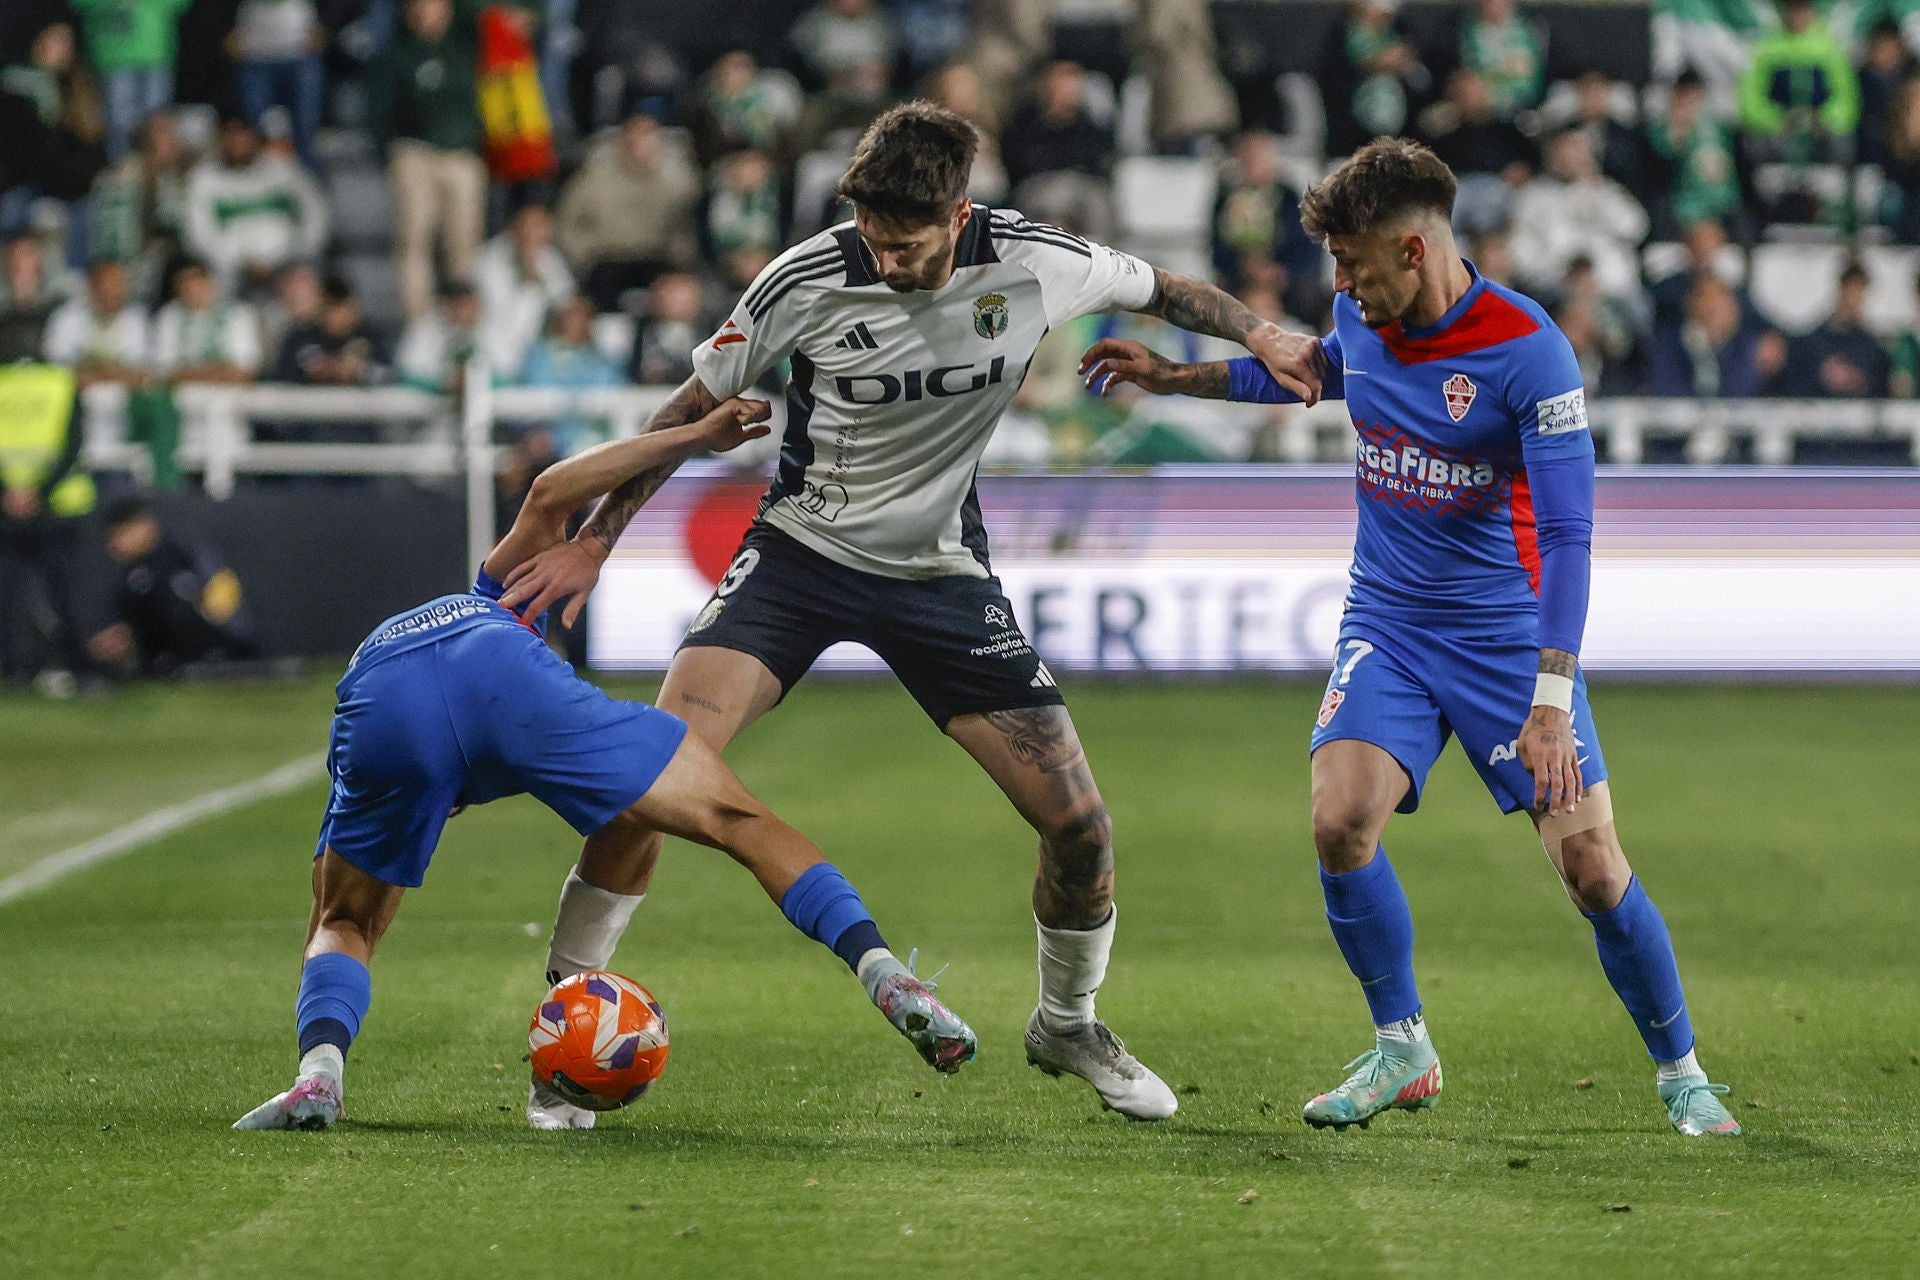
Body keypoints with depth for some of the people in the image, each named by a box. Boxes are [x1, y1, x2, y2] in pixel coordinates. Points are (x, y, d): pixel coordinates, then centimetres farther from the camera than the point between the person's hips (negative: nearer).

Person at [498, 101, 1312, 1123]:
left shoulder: (1035, 264, -13)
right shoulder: (806, 282, -17)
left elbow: (1161, 292, 8)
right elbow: (695, 408, -3)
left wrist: (1258, 335, -8)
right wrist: (592, 542, -3)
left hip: (941, 570, 2)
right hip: (801, 547, -2)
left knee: (1078, 825, -4)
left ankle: (1066, 1025, 25)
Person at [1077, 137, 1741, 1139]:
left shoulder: (1528, 351, -20)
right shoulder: (1365, 321, -2)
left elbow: (1566, 533, -22)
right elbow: (1318, 368, 25)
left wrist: (1551, 700, -27)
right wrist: (1174, 377, 22)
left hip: (1510, 633, -4)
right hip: (1387, 624, 4)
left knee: (1590, 862, -9)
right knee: (1340, 821, -17)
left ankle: (1680, 1073, 11)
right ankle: (1401, 1049, 3)